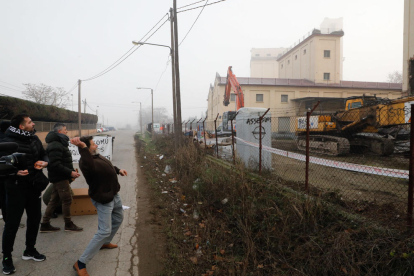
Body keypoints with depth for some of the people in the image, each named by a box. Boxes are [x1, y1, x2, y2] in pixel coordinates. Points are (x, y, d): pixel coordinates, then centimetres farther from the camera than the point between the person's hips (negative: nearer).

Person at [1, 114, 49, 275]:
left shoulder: (34, 139, 4)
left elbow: (44, 155, 14)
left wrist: (44, 162, -7)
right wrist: (14, 171, -32)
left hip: (34, 186, 7)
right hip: (16, 187, -6)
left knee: (35, 219, 16)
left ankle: (29, 250, 36)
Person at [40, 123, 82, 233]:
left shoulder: (59, 143, 17)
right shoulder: (55, 145, -18)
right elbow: (55, 165, -25)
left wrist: (72, 171, 9)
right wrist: (70, 172, -22)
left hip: (59, 177, 11)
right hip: (60, 178, -11)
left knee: (54, 200, 14)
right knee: (67, 200, -1)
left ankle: (45, 225, 22)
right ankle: (68, 224, 11)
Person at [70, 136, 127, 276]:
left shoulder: (96, 155, 1)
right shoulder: (86, 161, -28)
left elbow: (108, 165, 22)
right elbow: (89, 166, -55)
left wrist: (118, 170, 17)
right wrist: (83, 148, -64)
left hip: (113, 194, 10)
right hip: (103, 199, -10)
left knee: (118, 218, 28)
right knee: (104, 231, -10)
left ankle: (105, 243, 48)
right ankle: (80, 263, 1)